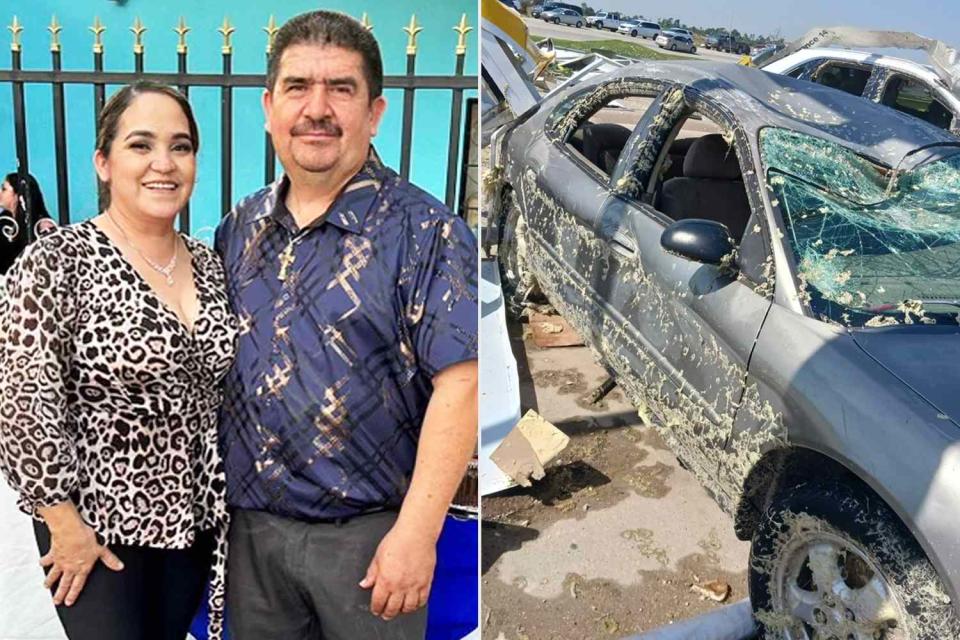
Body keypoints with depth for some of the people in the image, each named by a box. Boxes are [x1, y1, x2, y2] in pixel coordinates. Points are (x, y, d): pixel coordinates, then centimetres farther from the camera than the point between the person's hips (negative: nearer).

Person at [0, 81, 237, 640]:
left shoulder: (210, 266, 3)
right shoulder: (57, 262, -14)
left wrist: (226, 494, 9)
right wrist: (65, 520, -15)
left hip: (197, 516, 5)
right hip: (96, 521, -5)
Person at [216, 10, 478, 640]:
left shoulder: (424, 232, -13)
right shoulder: (241, 226, 5)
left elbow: (459, 383, -18)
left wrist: (417, 532, -21)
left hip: (368, 533, -5)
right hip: (249, 523, 5)